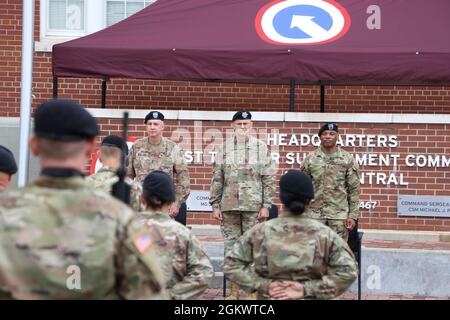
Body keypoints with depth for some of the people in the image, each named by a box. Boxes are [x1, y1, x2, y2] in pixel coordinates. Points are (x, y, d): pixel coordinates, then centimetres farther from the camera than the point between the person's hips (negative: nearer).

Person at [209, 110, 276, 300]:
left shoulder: (261, 147, 3)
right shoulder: (225, 148, 5)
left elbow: (268, 179, 2)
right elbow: (217, 179, 7)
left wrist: (266, 205, -4)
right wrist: (215, 205, 2)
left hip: (253, 206, -1)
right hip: (229, 205, 1)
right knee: (231, 247, 5)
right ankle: (233, 290, 12)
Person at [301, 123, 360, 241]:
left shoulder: (348, 159, 3)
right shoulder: (310, 159, 4)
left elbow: (354, 189, 3)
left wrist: (353, 215, -2)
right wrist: (301, 214, 1)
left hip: (339, 214, -1)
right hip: (314, 214, 1)